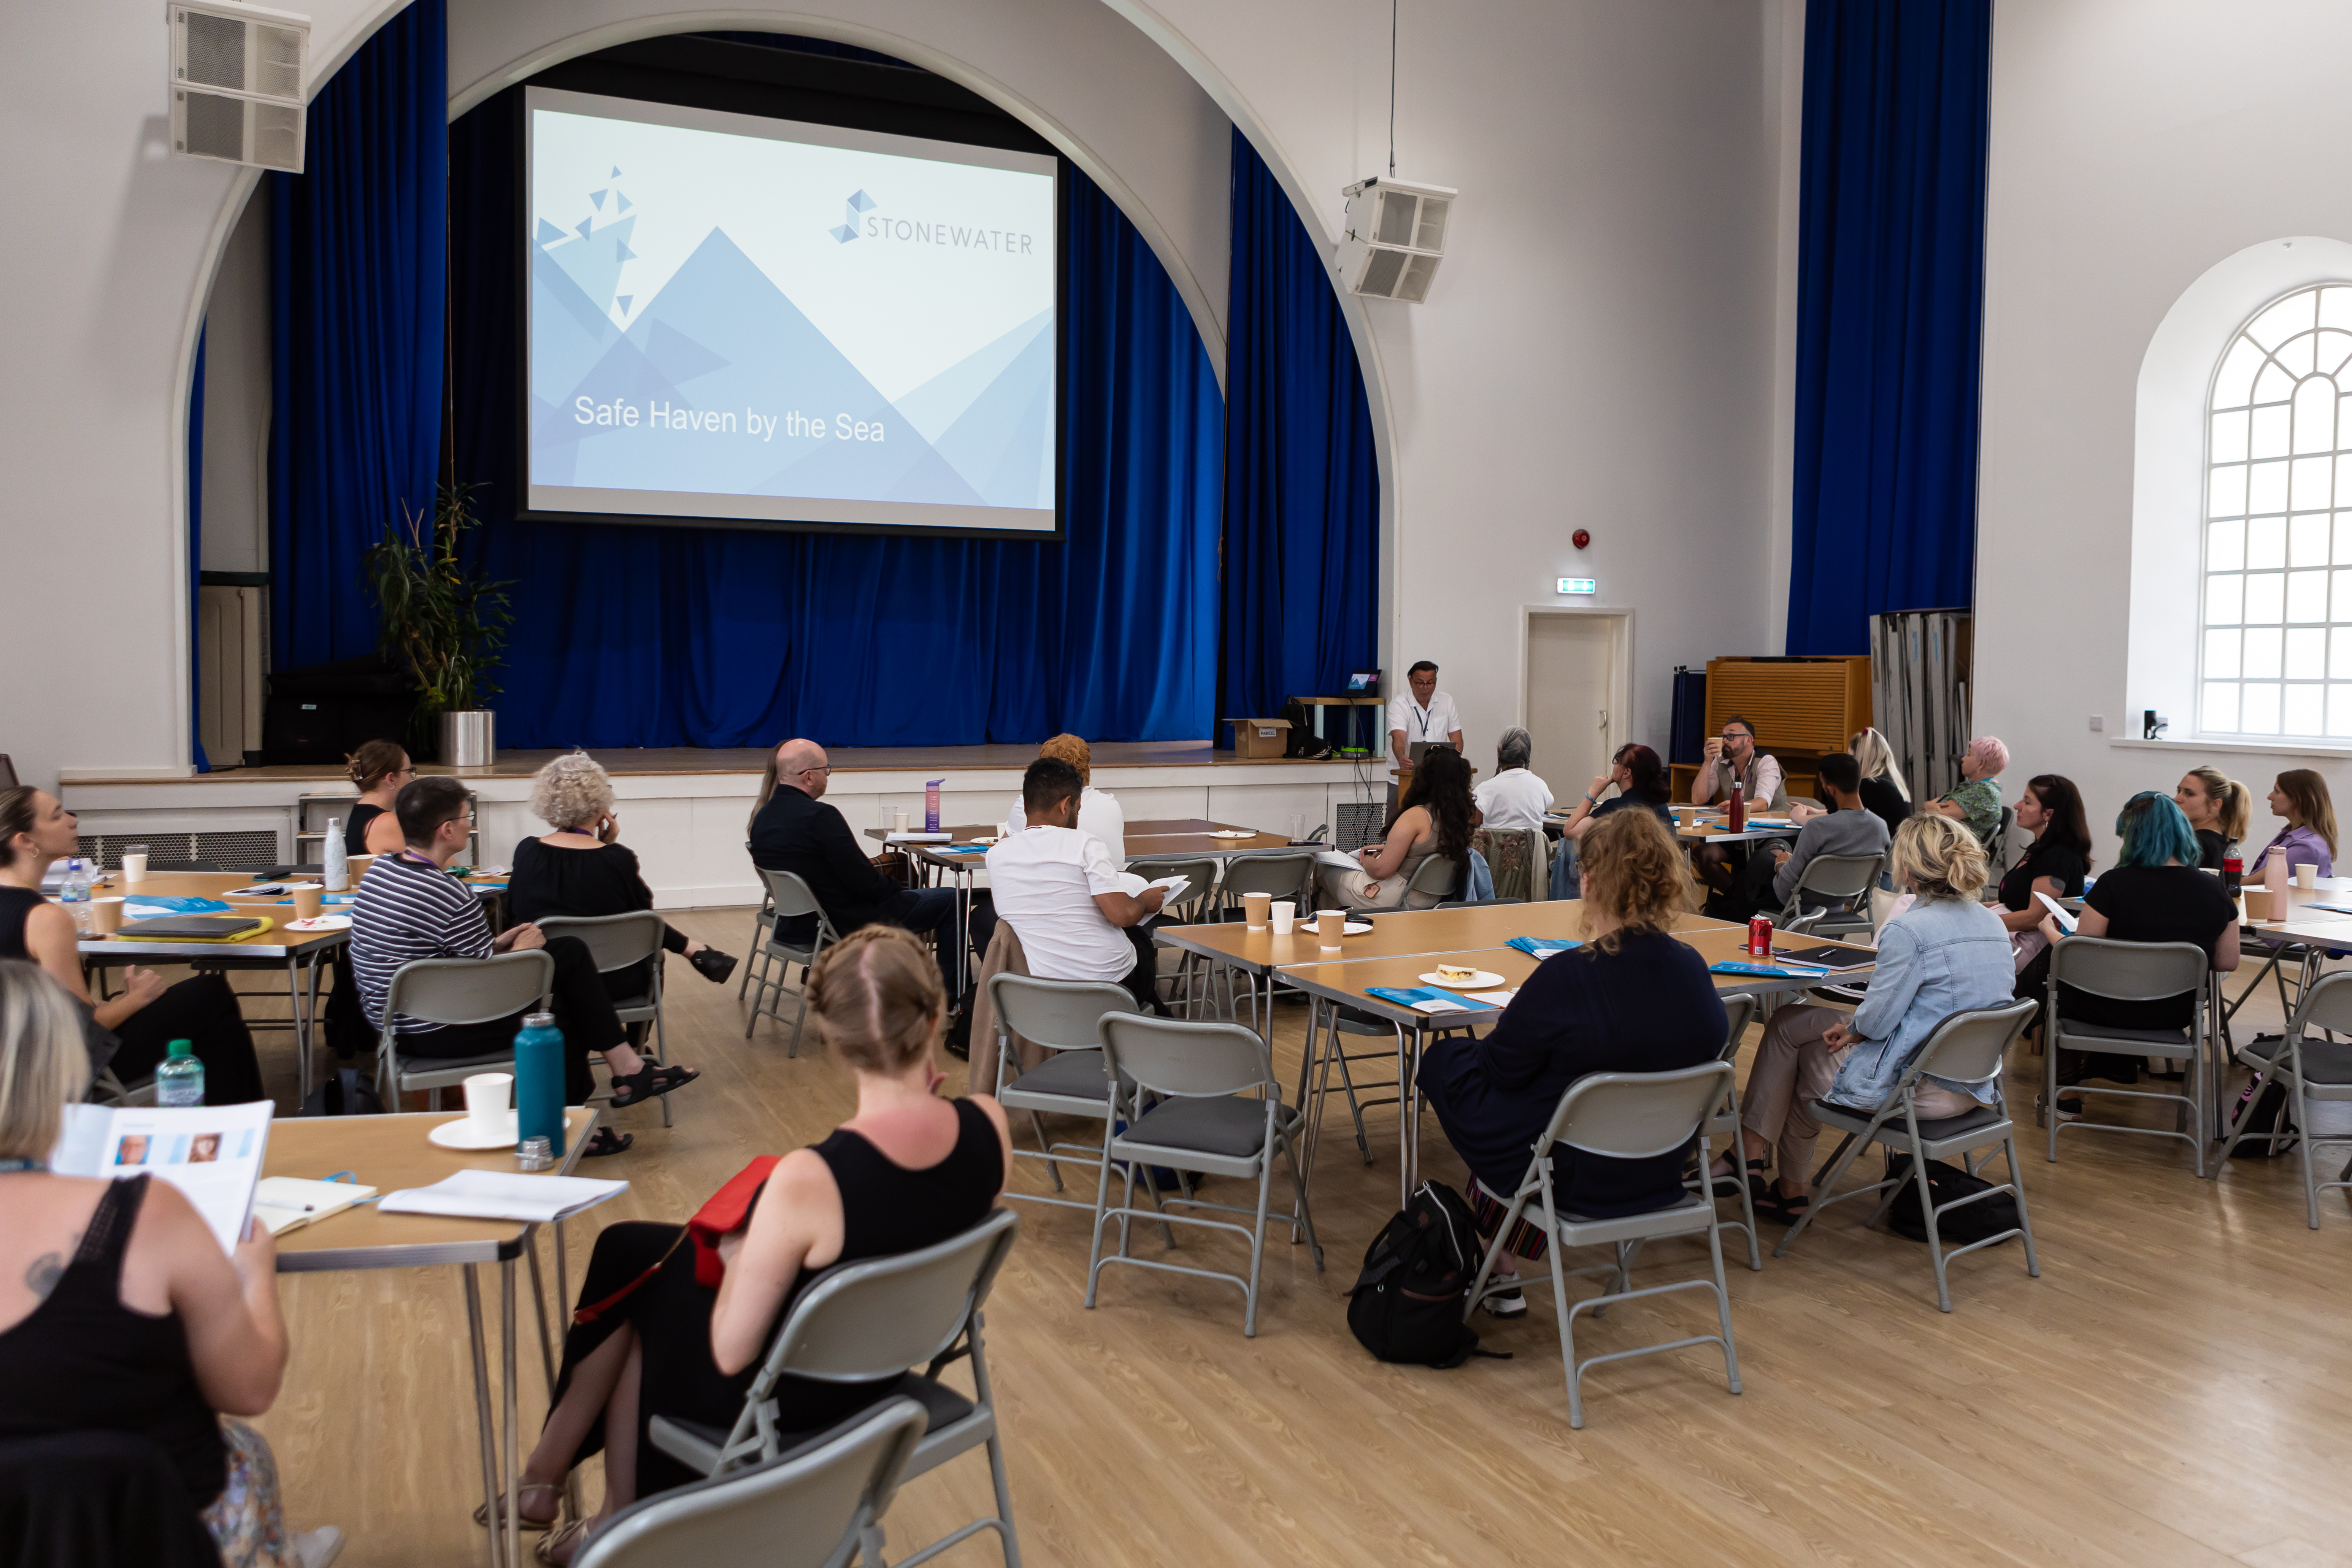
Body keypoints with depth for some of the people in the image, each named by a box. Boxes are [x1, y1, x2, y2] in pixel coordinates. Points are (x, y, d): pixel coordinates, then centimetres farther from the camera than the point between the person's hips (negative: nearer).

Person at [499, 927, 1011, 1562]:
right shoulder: (990, 1126, -21)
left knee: (629, 1263, 21)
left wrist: (739, 1257, -3)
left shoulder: (806, 1181, -37)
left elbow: (731, 1355, -21)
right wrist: (924, 1098, -7)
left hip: (793, 1398, -6)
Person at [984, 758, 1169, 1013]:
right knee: (1140, 936, 29)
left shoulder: (996, 855, 0)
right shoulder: (1084, 844, -15)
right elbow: (1123, 915, -22)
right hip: (1114, 981, -4)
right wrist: (1144, 901, 0)